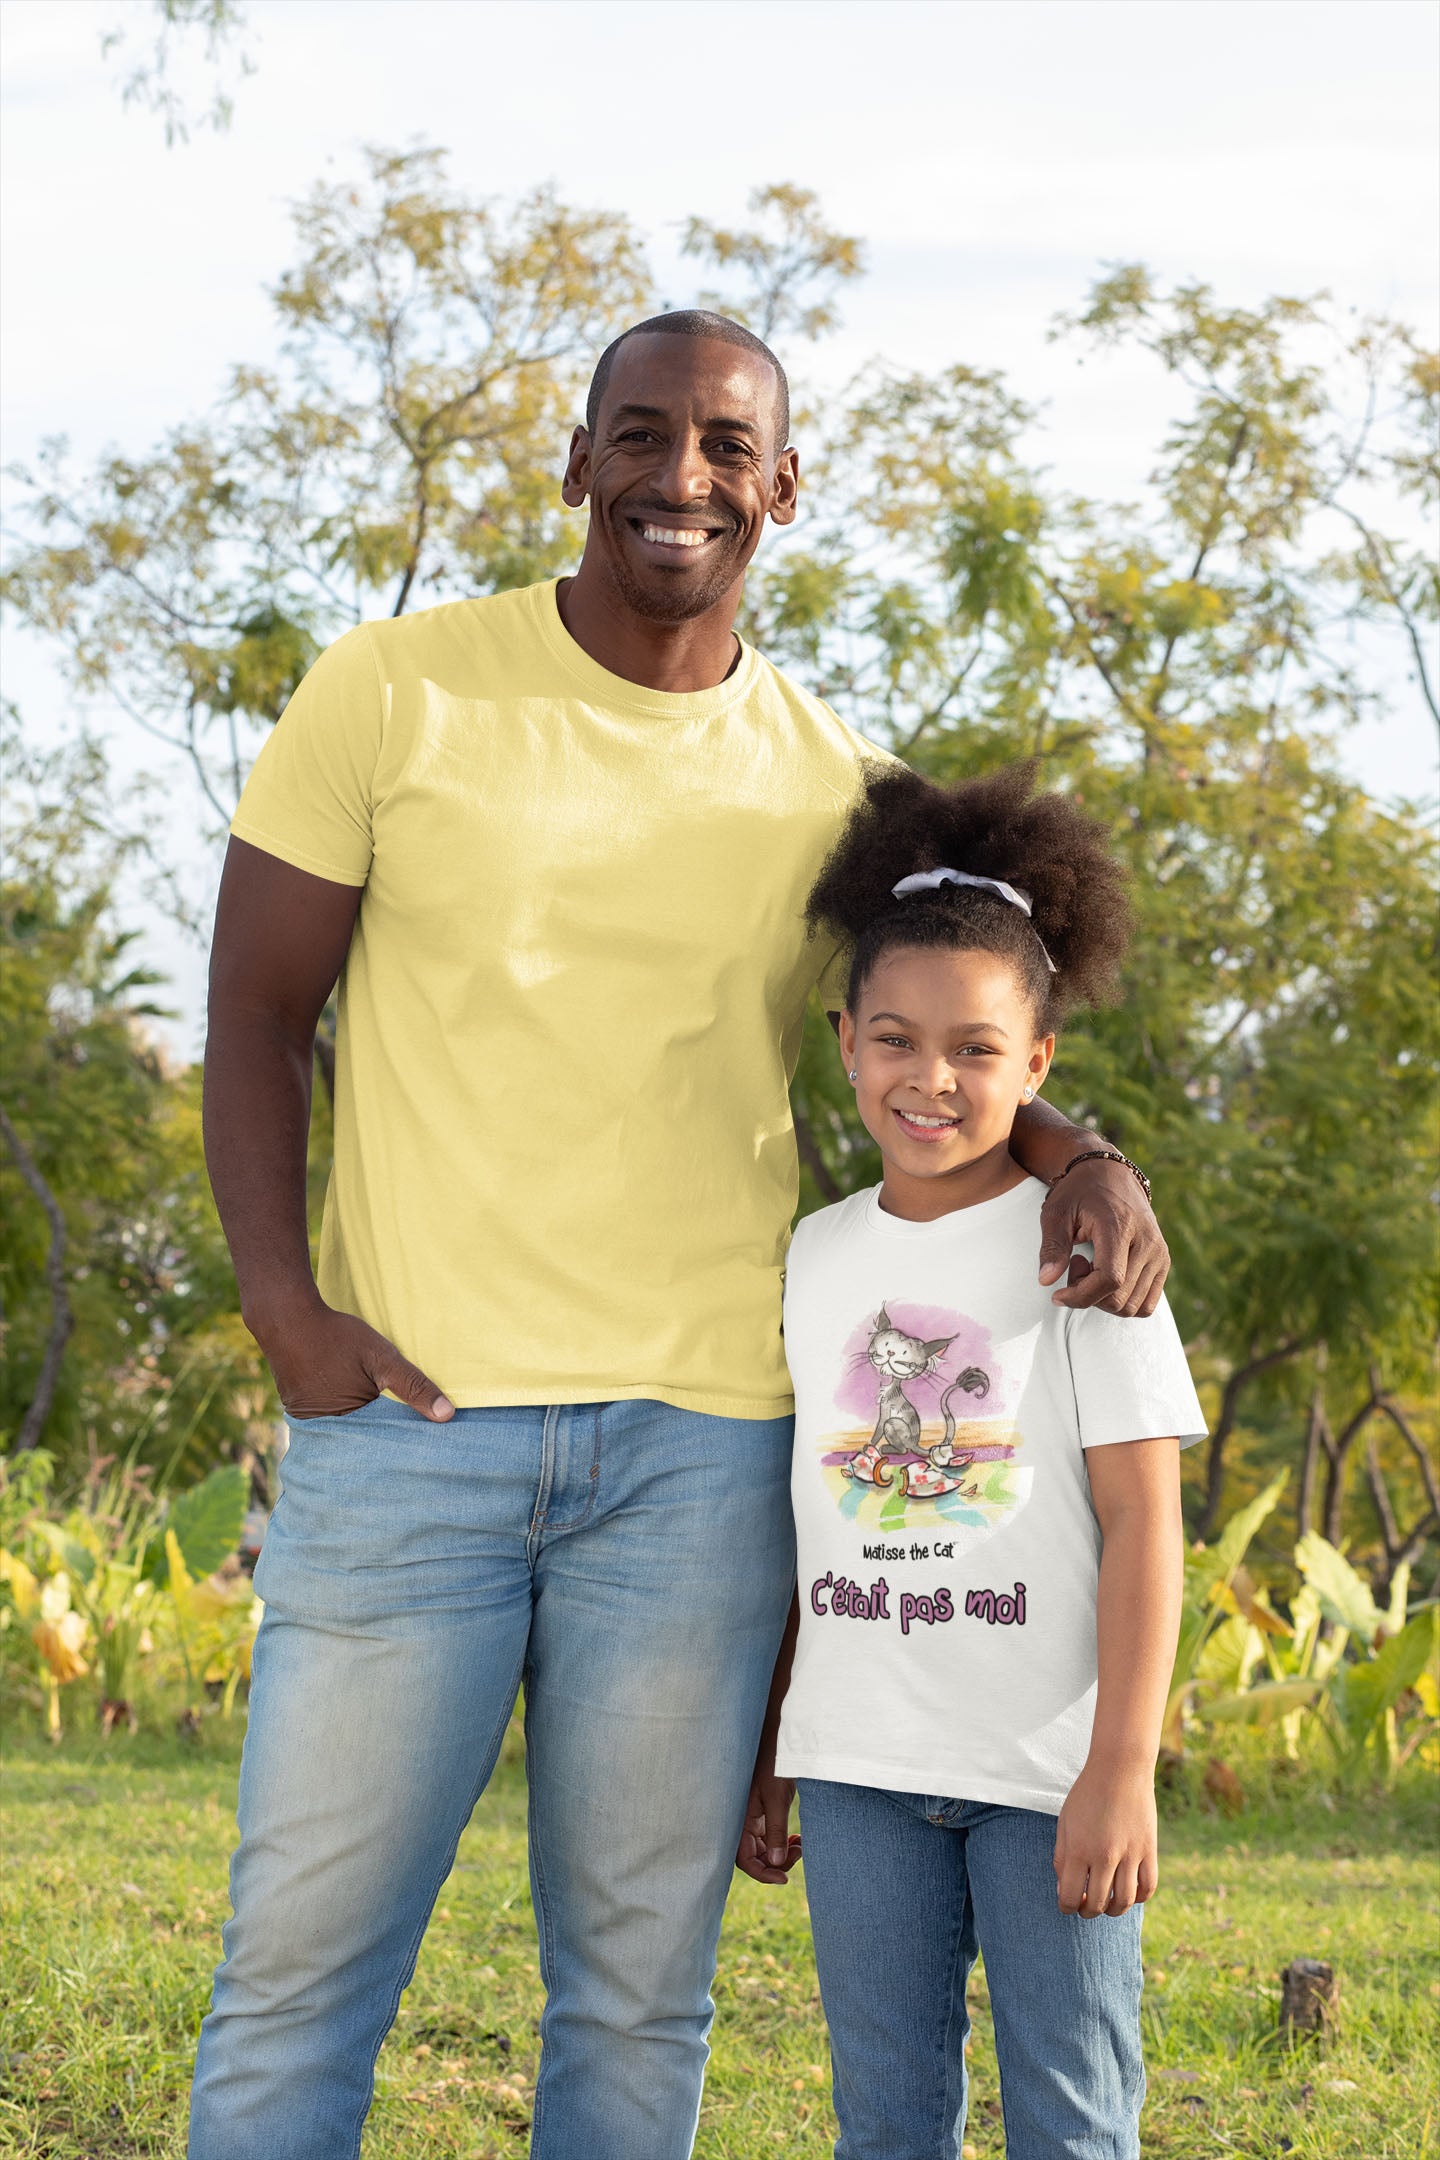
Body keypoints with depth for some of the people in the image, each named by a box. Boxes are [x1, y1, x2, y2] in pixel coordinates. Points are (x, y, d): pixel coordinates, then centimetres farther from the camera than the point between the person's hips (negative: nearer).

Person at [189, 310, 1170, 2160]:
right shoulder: (393, 693, 2)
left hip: (702, 1445, 2)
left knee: (639, 1990, 8)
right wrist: (281, 1303, -11)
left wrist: (1079, 1157, -3)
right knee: (300, 1970, -1)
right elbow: (255, 1017, 3)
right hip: (407, 1412, -2)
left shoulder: (828, 785, 9)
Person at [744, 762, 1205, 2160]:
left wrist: (1123, 1772, -14)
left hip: (1046, 1770, -4)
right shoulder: (817, 1257, 8)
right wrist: (767, 1754, 14)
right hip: (862, 1771, 4)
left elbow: (1142, 1522, -8)